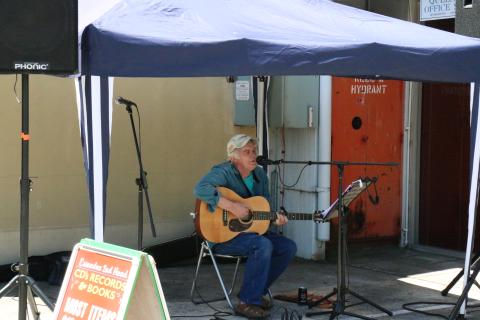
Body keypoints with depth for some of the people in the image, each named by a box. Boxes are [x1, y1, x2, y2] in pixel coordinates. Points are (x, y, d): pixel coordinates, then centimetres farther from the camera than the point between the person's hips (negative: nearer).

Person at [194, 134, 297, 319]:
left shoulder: (260, 175, 9)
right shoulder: (224, 172, -15)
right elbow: (201, 189, -34)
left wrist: (274, 219, -6)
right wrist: (233, 207, -35)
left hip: (251, 230, 8)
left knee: (288, 247, -4)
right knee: (263, 246, -31)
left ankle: (257, 291, 8)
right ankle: (247, 302, -21)